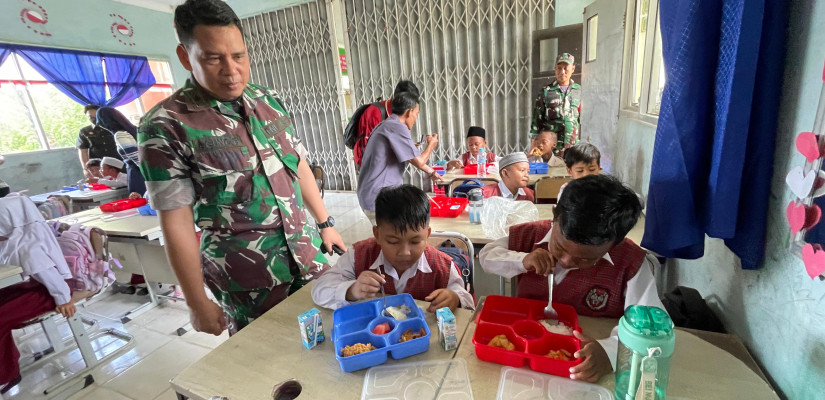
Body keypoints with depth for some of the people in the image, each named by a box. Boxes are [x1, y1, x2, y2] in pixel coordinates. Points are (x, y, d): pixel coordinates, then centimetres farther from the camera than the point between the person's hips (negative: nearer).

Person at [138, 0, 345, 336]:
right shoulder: (165, 126, -12)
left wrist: (325, 222, 11)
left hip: (307, 255, 5)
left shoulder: (268, 100, 3)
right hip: (246, 278, -4)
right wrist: (198, 303, -6)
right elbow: (176, 223, -10)